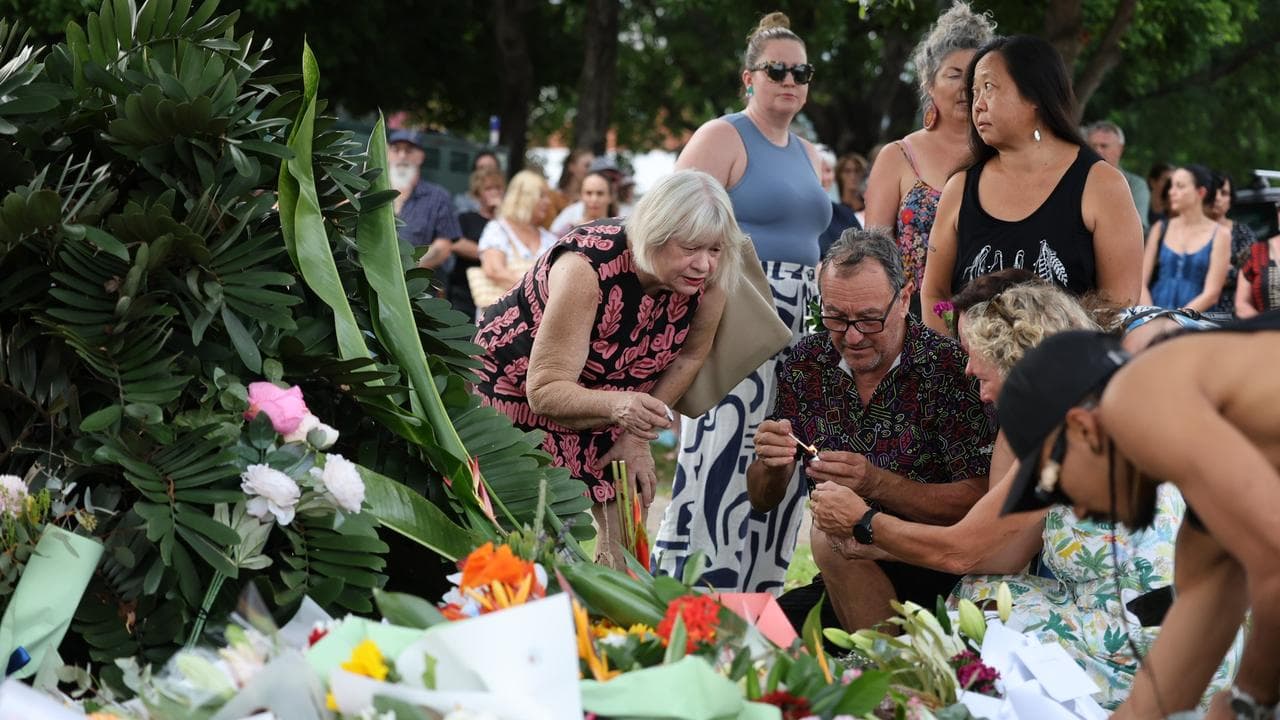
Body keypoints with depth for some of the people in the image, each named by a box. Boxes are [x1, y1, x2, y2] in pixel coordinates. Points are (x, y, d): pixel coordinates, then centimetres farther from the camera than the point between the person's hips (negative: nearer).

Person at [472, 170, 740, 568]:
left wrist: (636, 433, -5)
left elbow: (688, 357, 1)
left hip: (601, 405, 6)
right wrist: (617, 407, -52)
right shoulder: (588, 267, -35)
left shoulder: (707, 280, -19)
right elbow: (546, 391, -34)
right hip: (514, 389, -5)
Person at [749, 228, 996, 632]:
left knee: (830, 531, -27)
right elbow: (762, 501, 8)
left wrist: (875, 483, -27)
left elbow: (981, 503, -16)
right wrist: (772, 466, -14)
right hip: (838, 583, 4)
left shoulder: (948, 367, -10)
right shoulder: (806, 364, 3)